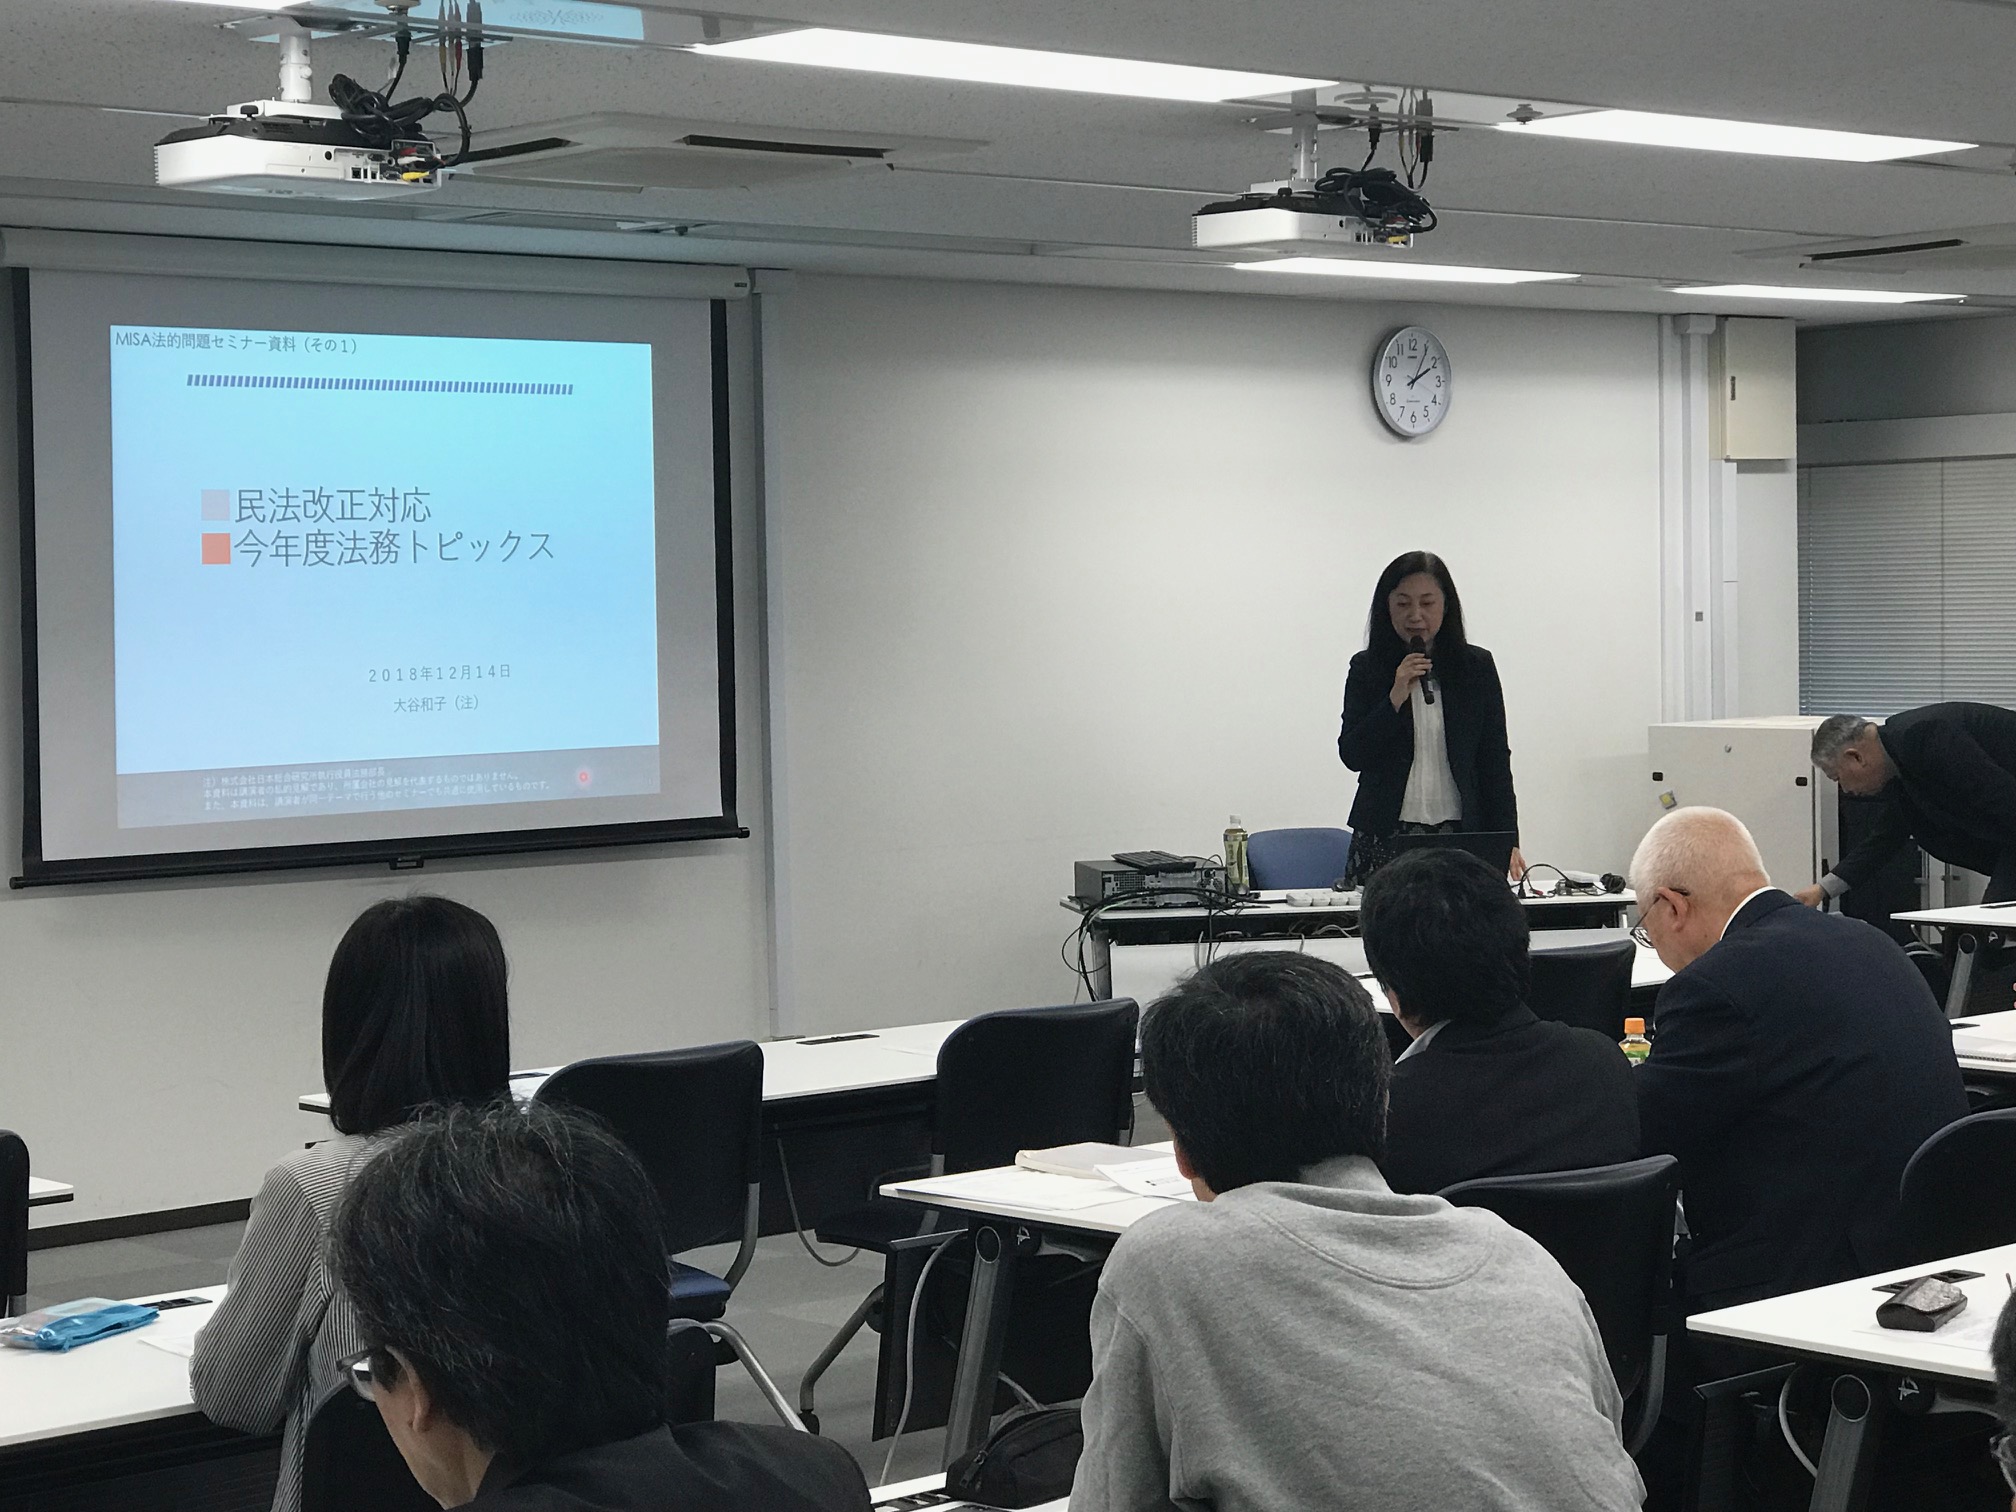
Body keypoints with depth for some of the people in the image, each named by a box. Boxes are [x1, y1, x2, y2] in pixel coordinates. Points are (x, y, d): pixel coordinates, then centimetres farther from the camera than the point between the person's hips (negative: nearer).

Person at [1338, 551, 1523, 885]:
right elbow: (1351, 756, 0)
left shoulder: (1477, 666, 8)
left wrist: (1507, 841, 1)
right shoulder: (1367, 668, 6)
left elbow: (1495, 761, 8)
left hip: (1460, 833, 0)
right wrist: (1396, 697, -12)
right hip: (1385, 837, 0)